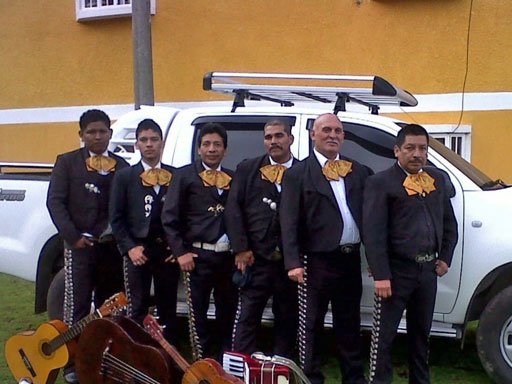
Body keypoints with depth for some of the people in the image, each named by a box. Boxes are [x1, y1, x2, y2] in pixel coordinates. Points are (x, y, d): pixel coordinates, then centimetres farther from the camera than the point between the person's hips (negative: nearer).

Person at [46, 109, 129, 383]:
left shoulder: (122, 166, 10)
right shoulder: (67, 162, 4)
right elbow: (55, 201, -3)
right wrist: (73, 236, -12)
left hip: (112, 246, 3)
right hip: (79, 245, -3)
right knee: (77, 305, -2)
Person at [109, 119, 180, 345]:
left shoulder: (175, 176, 7)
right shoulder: (124, 177, 5)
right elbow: (116, 218, 2)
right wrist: (130, 248, -8)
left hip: (168, 251, 1)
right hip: (137, 251, -1)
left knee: (168, 308, 10)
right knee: (137, 309, 3)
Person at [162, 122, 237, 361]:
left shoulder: (233, 178, 12)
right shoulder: (185, 175, 1)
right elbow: (169, 216, -4)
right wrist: (181, 252, -9)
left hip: (229, 256, 4)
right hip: (198, 256, -4)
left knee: (228, 314, 11)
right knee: (198, 315, 2)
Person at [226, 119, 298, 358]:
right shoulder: (247, 169, 9)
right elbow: (233, 208, 3)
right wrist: (240, 248, -5)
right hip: (256, 257, 0)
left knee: (287, 319, 9)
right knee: (247, 317, 1)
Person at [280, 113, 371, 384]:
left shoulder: (358, 171, 10)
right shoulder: (297, 174, -3)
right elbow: (289, 222, -8)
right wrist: (294, 262, -16)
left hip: (350, 259, 4)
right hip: (316, 261, -4)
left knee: (349, 324, 16)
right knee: (310, 326, 5)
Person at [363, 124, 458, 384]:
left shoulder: (438, 179, 10)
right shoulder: (381, 182, -8)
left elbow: (449, 223, 17)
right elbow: (373, 232, -14)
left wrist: (445, 258, 6)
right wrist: (381, 275, -19)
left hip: (428, 269, 6)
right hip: (397, 270, -6)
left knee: (421, 332, 19)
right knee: (384, 335, 1)